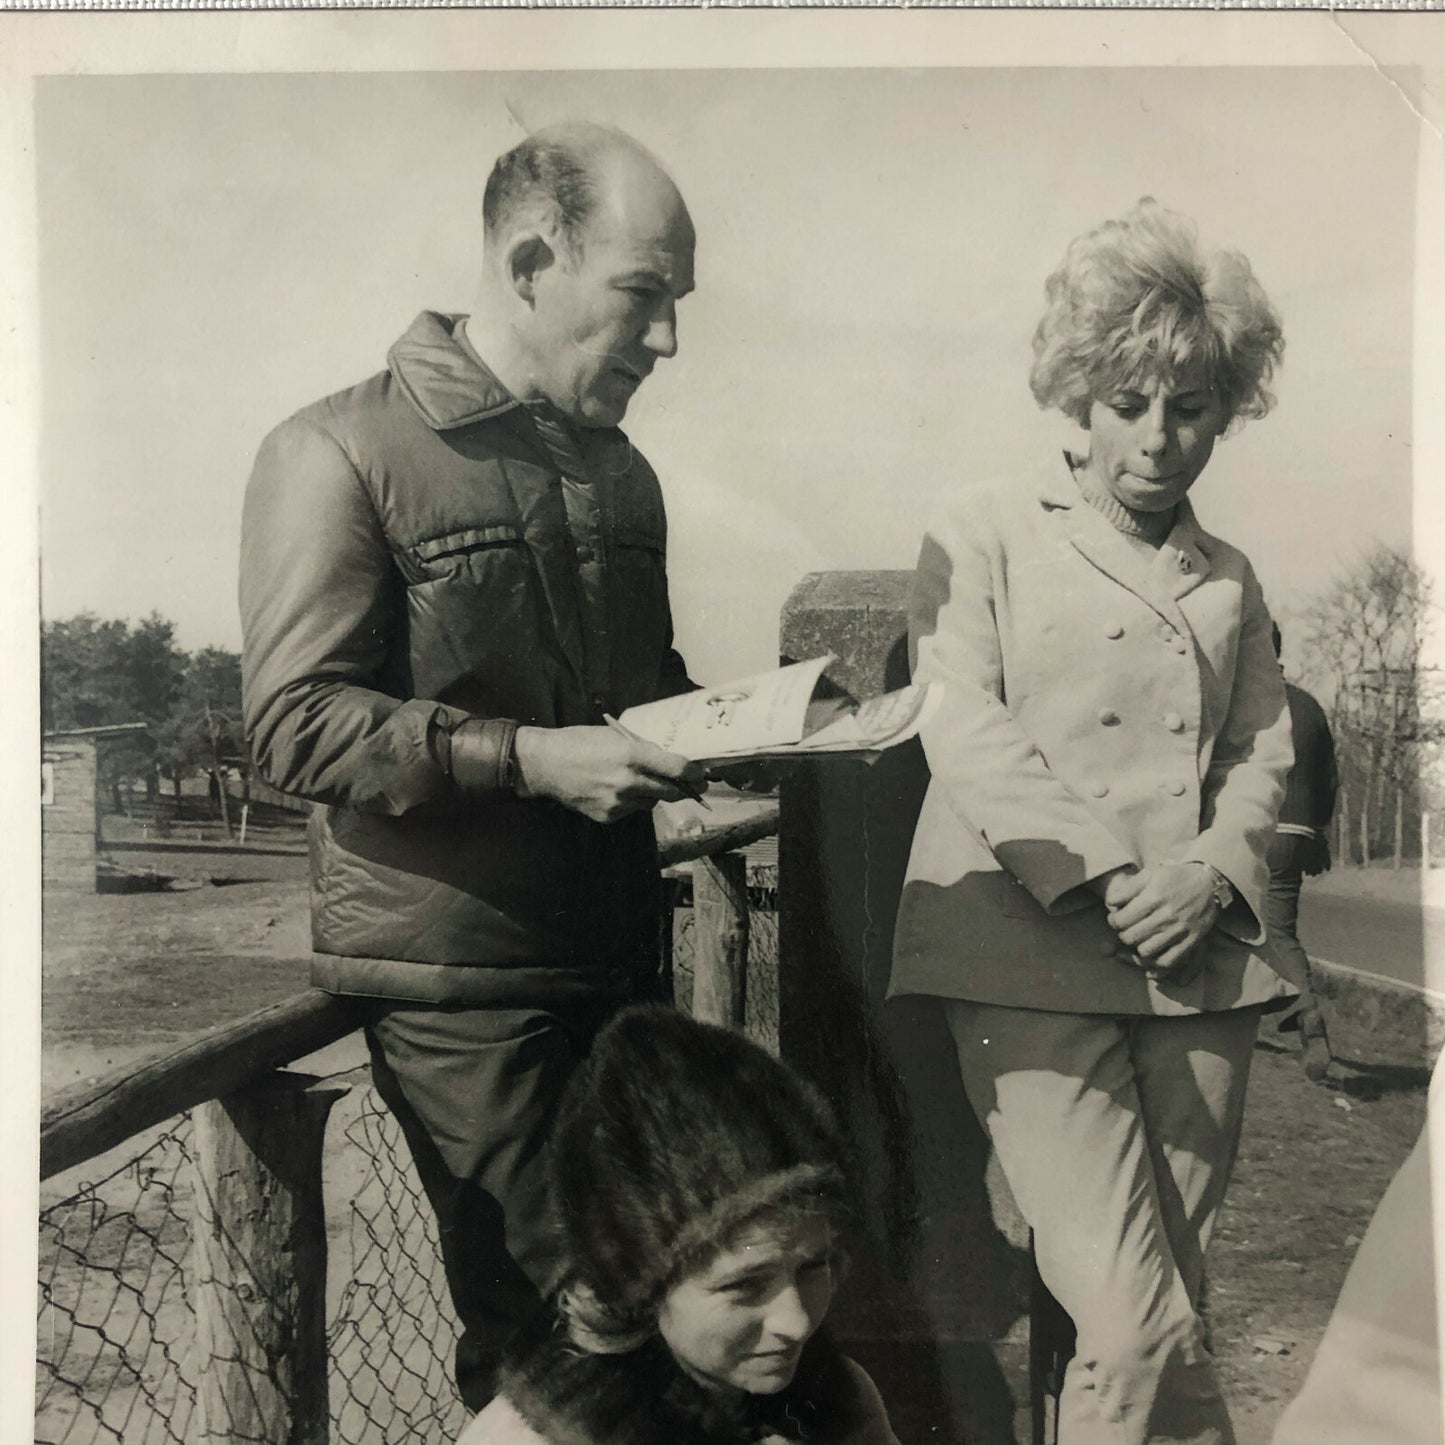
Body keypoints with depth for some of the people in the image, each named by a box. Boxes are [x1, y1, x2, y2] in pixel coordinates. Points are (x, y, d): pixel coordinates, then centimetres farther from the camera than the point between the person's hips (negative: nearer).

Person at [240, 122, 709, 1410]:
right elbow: (295, 723, -13)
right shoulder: (343, 453, -6)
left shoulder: (622, 472, 16)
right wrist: (526, 758, -22)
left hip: (620, 959, 6)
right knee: (542, 1319, -1)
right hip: (457, 977, -6)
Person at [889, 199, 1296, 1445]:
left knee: (1169, 1305, 8)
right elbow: (963, 727, -5)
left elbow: (1264, 749, 16)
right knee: (1135, 1329, -12)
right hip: (1035, 957, -4)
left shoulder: (1229, 579, 20)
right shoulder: (984, 534, 6)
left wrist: (1210, 873, -5)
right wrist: (1106, 877, -14)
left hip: (1200, 963, 5)